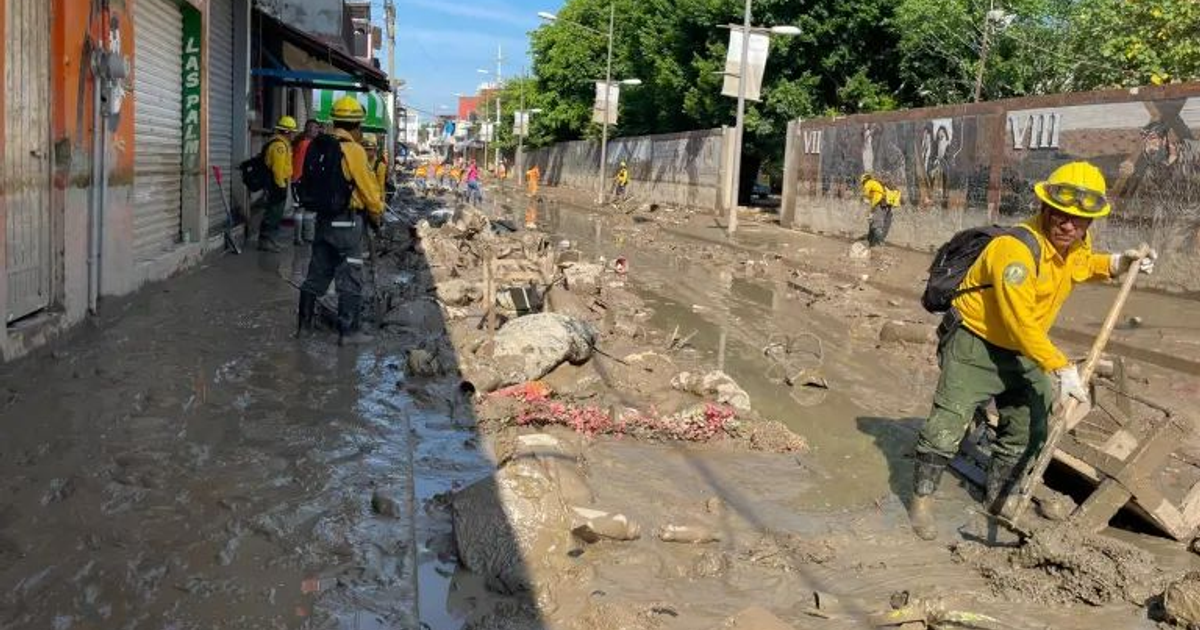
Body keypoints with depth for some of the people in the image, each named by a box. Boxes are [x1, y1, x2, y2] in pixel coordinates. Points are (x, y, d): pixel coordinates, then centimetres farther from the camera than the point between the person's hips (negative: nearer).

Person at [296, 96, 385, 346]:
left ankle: (305, 323, 22)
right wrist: (377, 215, 4)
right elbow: (368, 188, -10)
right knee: (350, 278, 0)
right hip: (348, 221, -7)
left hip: (323, 217, 7)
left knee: (317, 272, 15)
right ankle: (349, 331, 3)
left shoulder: (321, 147, 7)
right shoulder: (353, 150, -14)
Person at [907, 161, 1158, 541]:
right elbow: (1020, 322, -31)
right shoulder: (1016, 248, -30)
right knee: (947, 425, -9)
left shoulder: (1077, 246, -2)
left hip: (1023, 351, 8)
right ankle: (921, 500, 8)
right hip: (975, 343, -8)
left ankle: (998, 500, 34)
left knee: (1028, 429, 16)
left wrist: (1118, 264, 6)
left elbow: (1082, 267, 26)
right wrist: (1060, 369, -30)